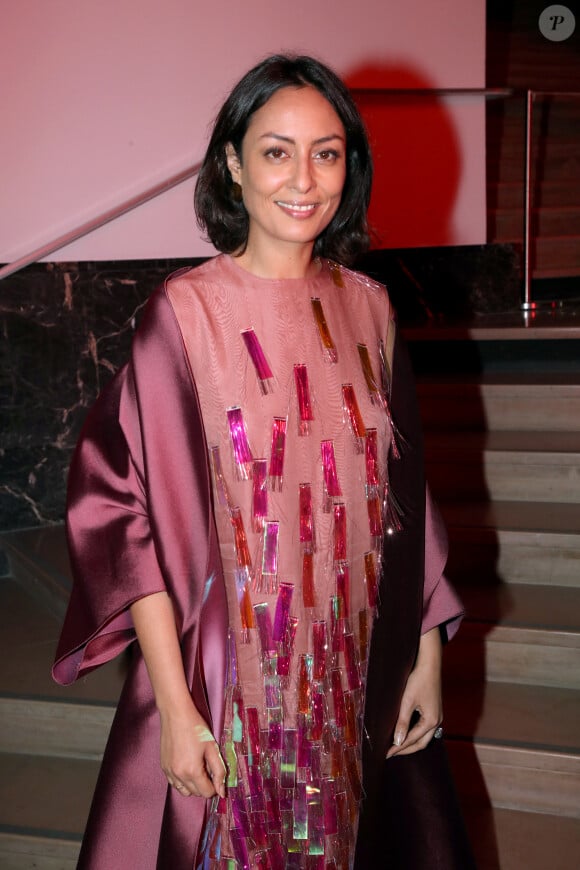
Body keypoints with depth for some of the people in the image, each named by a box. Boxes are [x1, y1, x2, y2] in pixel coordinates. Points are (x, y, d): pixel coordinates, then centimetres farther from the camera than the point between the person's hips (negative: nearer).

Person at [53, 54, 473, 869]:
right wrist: (175, 707, -16)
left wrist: (426, 652, 6)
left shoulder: (367, 306, 1)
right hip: (230, 675, -4)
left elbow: (403, 495, 6)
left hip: (359, 673, 4)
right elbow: (132, 516, -13)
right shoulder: (185, 312, -13)